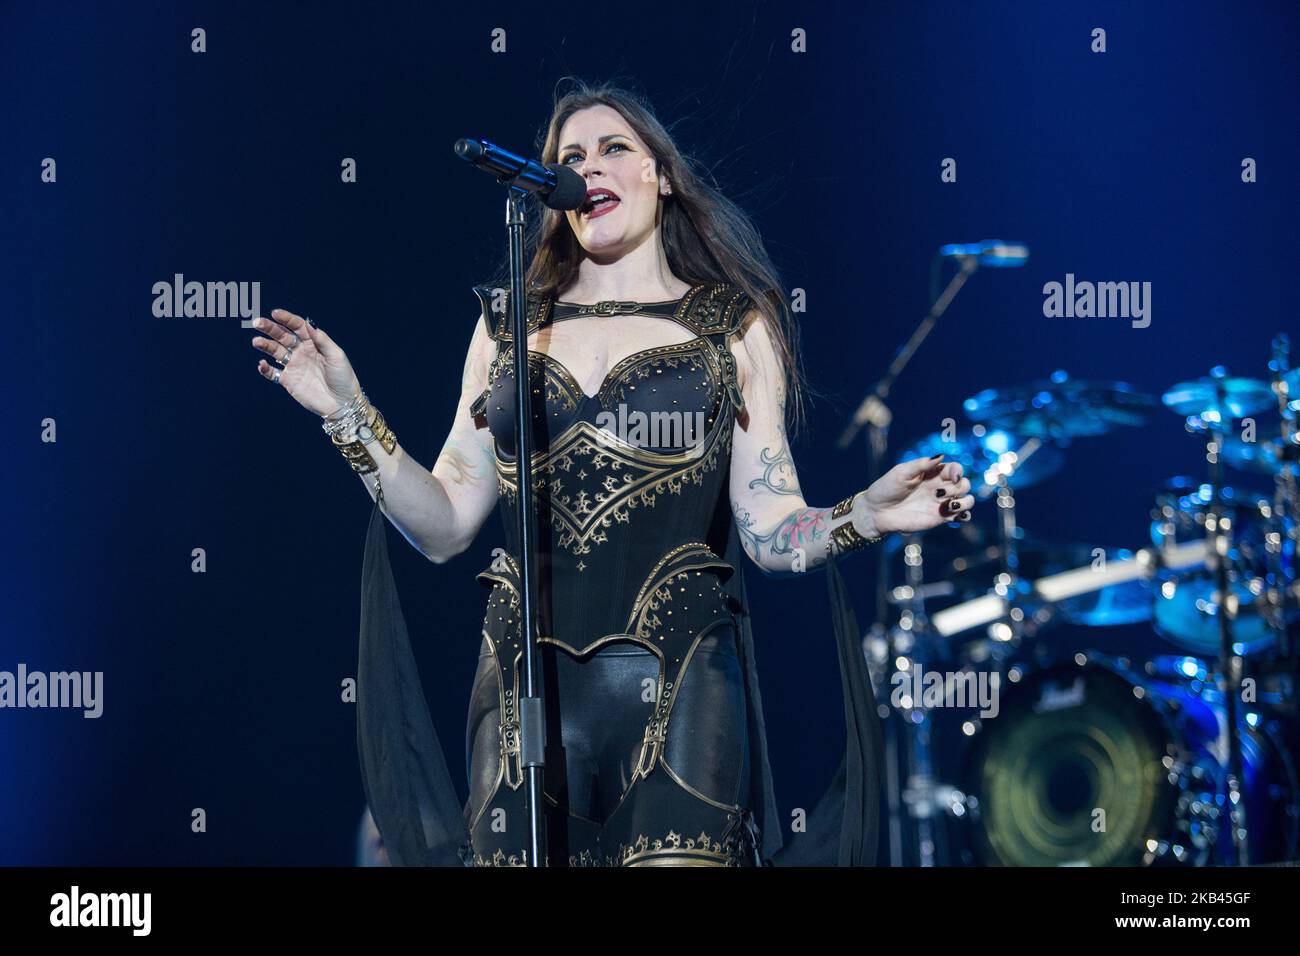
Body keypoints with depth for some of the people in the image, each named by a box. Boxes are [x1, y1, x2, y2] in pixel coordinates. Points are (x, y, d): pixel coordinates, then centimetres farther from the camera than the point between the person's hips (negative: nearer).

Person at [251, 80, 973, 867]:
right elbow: (445, 525, 9)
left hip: (677, 683, -2)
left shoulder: (733, 327, 7)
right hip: (527, 682, 2)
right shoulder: (510, 324, 13)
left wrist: (866, 515, -17)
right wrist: (349, 411, 1)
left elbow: (772, 532, 1)